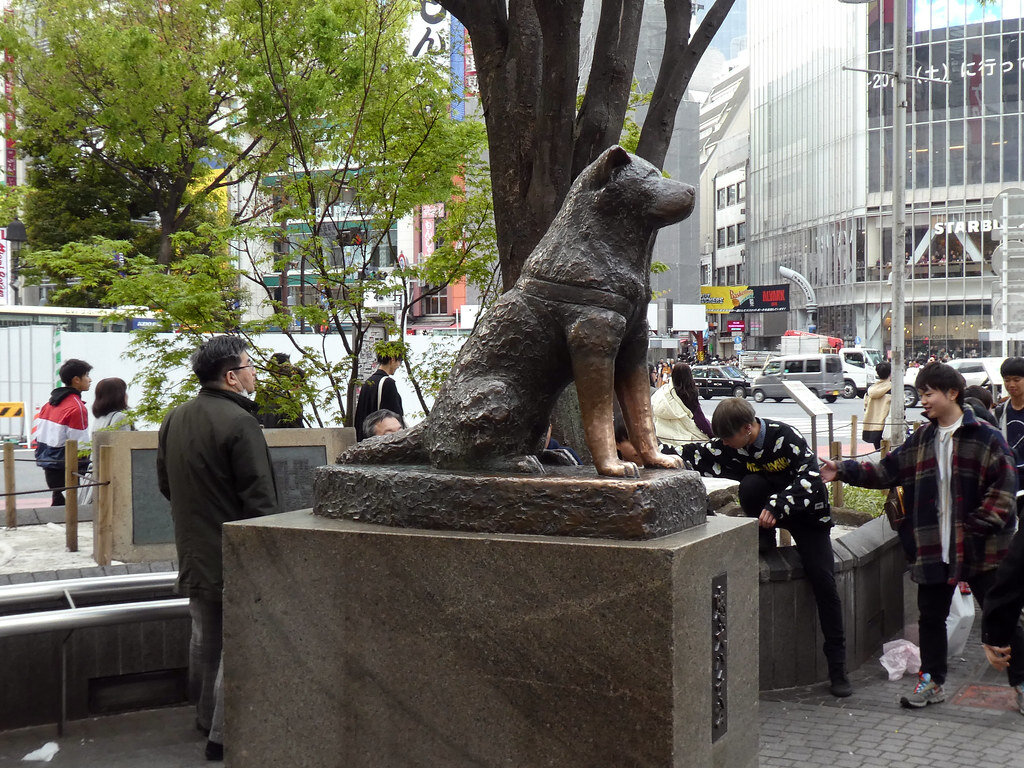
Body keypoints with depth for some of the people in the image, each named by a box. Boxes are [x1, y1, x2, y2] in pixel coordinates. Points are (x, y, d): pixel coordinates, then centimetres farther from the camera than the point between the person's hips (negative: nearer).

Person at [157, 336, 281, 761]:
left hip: (193, 552, 9)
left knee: (204, 637, 20)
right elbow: (259, 497, -19)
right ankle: (224, 735, 0)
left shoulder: (174, 419, 8)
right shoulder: (238, 421, -20)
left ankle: (207, 719, 33)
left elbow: (165, 483, 18)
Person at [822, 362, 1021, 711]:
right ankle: (932, 681, 26)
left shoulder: (985, 437, -8)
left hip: (980, 548, -5)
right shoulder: (921, 440, 9)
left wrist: (978, 526, -16)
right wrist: (844, 470, -2)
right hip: (934, 547, 5)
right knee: (930, 616, 13)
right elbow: (886, 471, 9)